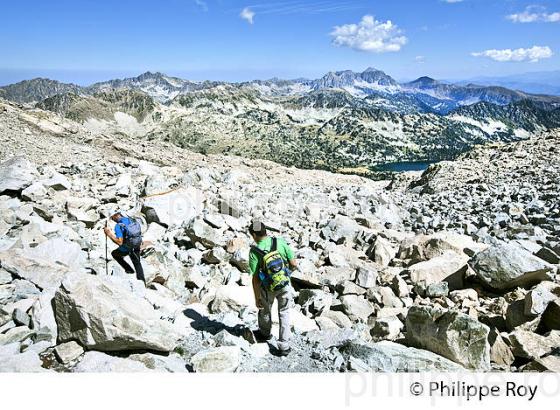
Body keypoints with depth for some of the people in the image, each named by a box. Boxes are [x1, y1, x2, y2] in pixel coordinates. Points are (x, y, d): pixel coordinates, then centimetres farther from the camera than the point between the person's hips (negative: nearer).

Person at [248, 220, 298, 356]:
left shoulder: (254, 252, -19)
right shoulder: (280, 242, -15)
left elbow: (255, 279, -15)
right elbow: (294, 264, -12)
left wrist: (257, 298, -5)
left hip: (268, 288, -1)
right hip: (285, 285, 1)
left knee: (265, 310, 27)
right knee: (284, 314, 17)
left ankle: (265, 333, 51)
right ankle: (284, 346, 16)